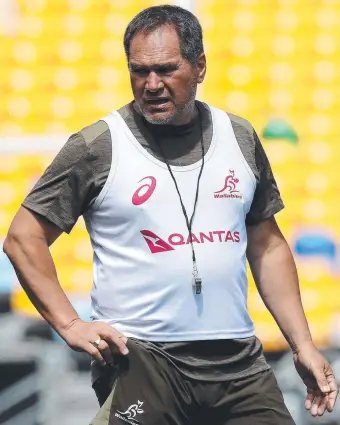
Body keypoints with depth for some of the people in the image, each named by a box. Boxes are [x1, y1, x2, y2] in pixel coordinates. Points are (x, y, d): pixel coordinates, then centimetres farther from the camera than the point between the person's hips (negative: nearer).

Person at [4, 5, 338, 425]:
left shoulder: (240, 138, 9)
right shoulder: (97, 147, -3)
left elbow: (267, 246, 16)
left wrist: (302, 343, 10)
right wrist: (70, 325, -7)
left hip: (238, 361, 4)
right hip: (139, 362, -4)